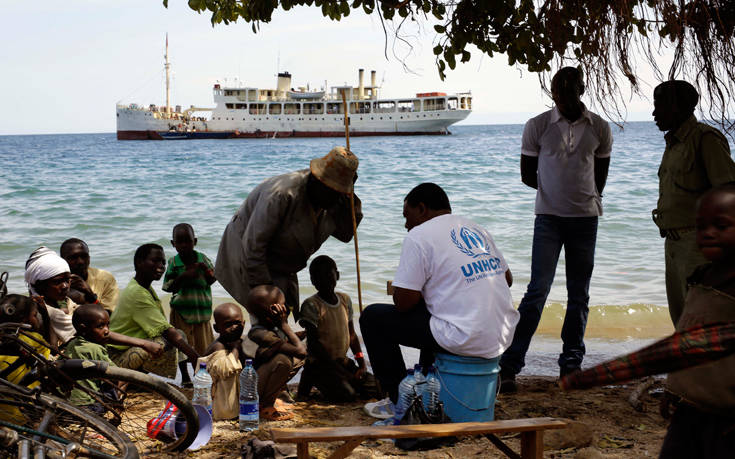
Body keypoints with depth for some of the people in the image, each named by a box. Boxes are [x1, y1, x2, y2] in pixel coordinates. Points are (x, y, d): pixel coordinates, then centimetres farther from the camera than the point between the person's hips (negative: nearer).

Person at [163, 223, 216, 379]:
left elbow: (212, 279, 2)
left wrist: (205, 268, -17)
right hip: (181, 309, -1)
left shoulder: (202, 258, -2)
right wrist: (183, 276, -22)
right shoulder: (174, 262, -5)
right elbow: (168, 287, -7)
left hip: (202, 309, 1)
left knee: (202, 343, 7)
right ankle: (184, 376, 21)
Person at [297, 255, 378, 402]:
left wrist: (361, 362, 1)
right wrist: (338, 369, -19)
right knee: (347, 394, -27)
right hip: (319, 363, -6)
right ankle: (311, 380, 0)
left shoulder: (345, 300, 9)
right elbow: (313, 344, -16)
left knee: (374, 388, -8)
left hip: (343, 361, 6)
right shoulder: (311, 305, -12)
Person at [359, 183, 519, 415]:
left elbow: (403, 303, -10)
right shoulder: (478, 230, 15)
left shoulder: (419, 235, -7)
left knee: (372, 317, 7)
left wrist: (399, 290, 13)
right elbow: (507, 279, 23)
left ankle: (399, 400, 14)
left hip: (466, 340, -8)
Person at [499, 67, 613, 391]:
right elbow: (527, 176, 4)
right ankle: (509, 365, -9)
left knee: (579, 294, 6)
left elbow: (600, 176, 13)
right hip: (549, 217, -2)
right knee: (538, 290, -11)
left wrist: (587, 199, 13)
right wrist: (561, 191, 7)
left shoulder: (599, 128, 3)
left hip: (585, 218, 3)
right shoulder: (537, 126, -3)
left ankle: (571, 364, 17)